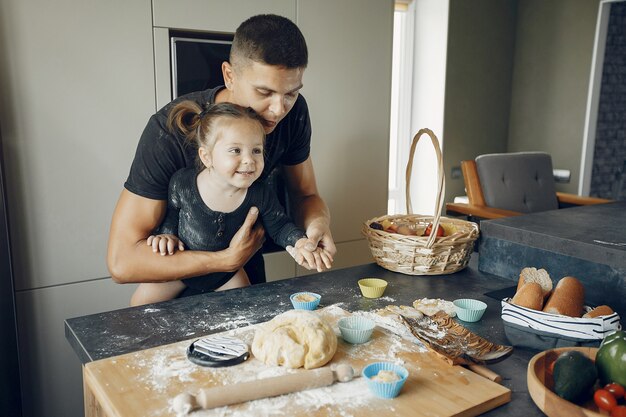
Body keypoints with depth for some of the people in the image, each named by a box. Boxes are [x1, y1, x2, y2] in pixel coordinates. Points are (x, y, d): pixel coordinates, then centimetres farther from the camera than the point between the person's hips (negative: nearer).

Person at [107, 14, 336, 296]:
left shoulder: (293, 112, -22)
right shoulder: (169, 132, -36)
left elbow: (305, 194, -9)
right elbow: (121, 262, -37)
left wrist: (318, 224, -32)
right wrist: (228, 260, -39)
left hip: (245, 253, 4)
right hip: (182, 270, -4)